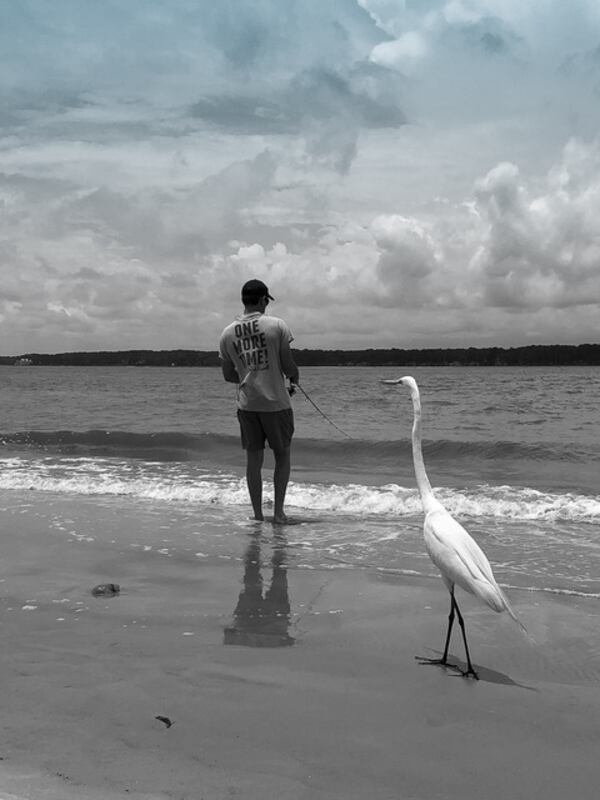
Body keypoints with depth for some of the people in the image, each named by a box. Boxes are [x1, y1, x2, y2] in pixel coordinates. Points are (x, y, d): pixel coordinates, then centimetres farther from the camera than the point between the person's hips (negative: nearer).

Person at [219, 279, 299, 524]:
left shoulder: (227, 333, 3)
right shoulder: (276, 326, -8)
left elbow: (228, 375, 9)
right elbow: (288, 366, -7)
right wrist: (294, 380, 15)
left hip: (246, 404, 3)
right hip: (276, 402, -3)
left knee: (254, 459, 11)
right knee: (282, 456, 12)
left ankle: (257, 514, 15)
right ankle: (278, 511, 9)